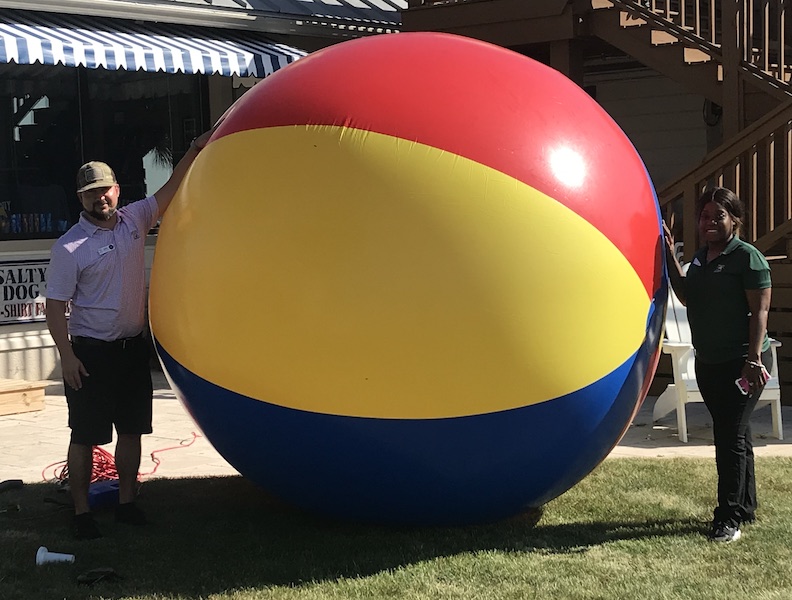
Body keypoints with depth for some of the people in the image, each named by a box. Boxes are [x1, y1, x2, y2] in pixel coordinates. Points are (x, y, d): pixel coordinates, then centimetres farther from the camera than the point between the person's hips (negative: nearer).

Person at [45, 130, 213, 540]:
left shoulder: (134, 221, 4)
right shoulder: (69, 247, -11)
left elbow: (169, 192, 9)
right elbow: (55, 306, -10)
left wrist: (194, 152, 0)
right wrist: (66, 356, -15)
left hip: (133, 346, 6)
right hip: (90, 352, -5)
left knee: (131, 430, 12)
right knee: (85, 436, 0)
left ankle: (127, 502, 24)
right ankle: (82, 512, 7)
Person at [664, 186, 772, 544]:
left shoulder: (747, 257, -13)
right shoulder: (700, 257, 11)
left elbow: (760, 311, -16)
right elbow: (686, 297, 16)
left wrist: (754, 360, -23)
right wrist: (669, 256, 10)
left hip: (741, 363, -8)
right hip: (708, 363, 8)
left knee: (730, 436, -8)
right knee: (733, 435, 16)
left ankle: (730, 518, -3)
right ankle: (746, 507, 27)